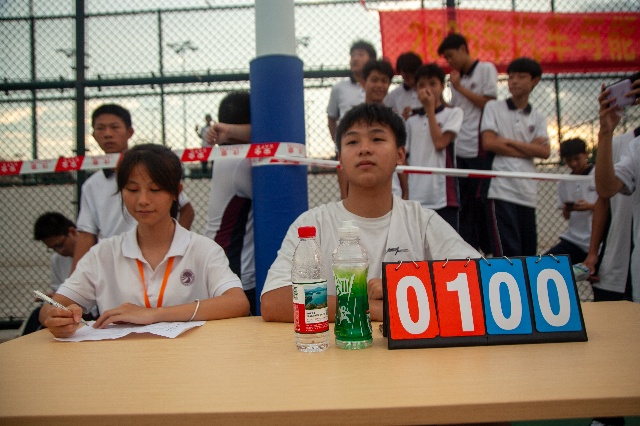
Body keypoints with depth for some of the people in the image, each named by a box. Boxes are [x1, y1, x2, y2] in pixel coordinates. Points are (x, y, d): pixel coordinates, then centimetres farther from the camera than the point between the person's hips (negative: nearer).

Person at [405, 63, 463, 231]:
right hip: (415, 197, 4)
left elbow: (440, 143, -10)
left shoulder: (453, 113, 5)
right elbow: (404, 157, 13)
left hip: (443, 194, -4)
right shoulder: (411, 121, 15)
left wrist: (430, 109, -2)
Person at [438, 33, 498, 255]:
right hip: (462, 149, 6)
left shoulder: (486, 69, 2)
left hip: (481, 147, -6)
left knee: (480, 199, -6)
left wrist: (460, 87, -5)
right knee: (465, 203, 6)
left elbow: (489, 103, -7)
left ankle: (491, 250, 4)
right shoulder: (457, 78, 20)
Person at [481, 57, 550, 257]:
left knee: (528, 252, 7)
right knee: (507, 251, -11)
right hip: (501, 190, -4)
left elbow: (545, 152, 2)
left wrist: (509, 142, -5)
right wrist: (529, 149, -1)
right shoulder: (493, 107, 7)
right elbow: (488, 143, -6)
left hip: (527, 192, 5)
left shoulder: (538, 118, 17)